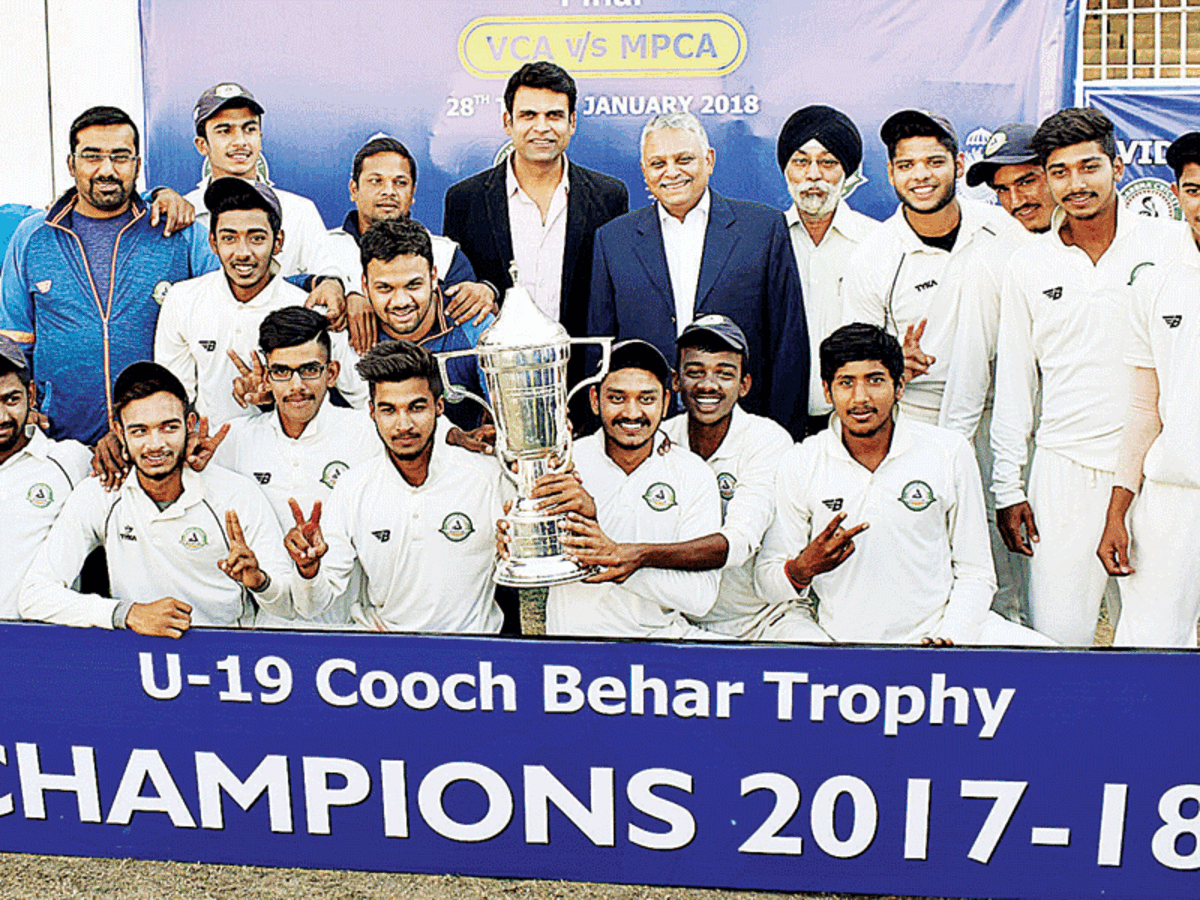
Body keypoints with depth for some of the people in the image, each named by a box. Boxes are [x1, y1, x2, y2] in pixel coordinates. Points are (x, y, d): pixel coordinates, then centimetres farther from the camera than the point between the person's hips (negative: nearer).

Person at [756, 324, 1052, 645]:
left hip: (937, 629, 0)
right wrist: (801, 569, -20)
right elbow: (766, 582, 2)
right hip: (845, 641, 1)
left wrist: (950, 639, -12)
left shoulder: (950, 453, 0)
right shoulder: (800, 465, -2)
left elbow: (975, 574, 5)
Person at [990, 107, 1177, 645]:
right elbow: (1013, 383, 9)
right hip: (1065, 466, 0)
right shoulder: (1027, 267, 7)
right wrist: (1007, 487, 6)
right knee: (1058, 634, -3)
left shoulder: (1167, 248, 4)